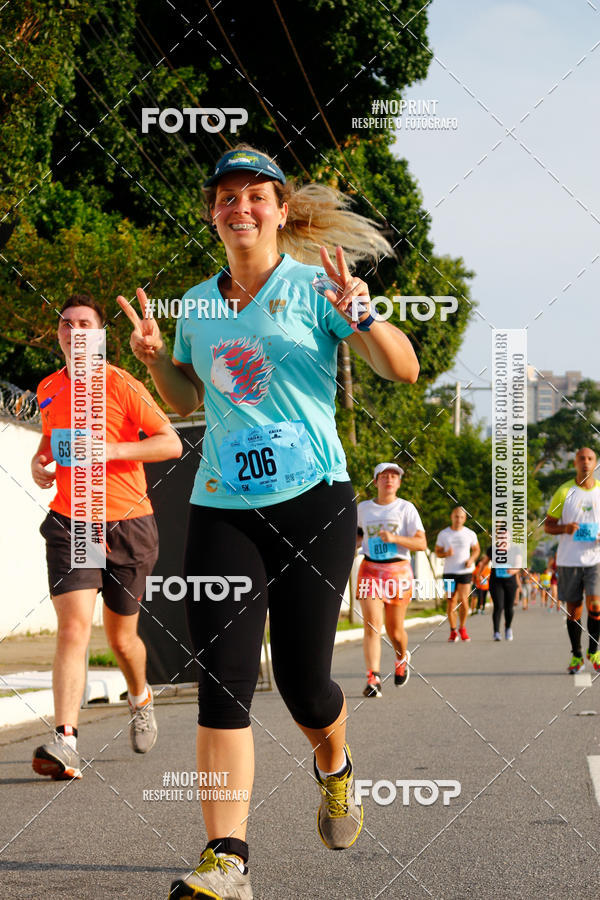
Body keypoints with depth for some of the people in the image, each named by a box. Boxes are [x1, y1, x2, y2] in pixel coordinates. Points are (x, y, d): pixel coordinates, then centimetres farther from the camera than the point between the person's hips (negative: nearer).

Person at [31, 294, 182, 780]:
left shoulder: (122, 385, -6)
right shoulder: (48, 389, 8)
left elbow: (172, 443, -8)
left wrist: (112, 450, -19)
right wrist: (40, 461, 5)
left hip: (127, 525, -2)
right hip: (69, 523, 2)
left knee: (121, 637, 11)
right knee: (73, 627, -17)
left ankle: (141, 699, 45)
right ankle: (65, 743, -26)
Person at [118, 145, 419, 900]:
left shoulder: (315, 286, -1)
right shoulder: (198, 304, 12)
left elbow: (404, 370, -8)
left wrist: (361, 317, -25)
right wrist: (155, 357, 7)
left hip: (312, 503, -3)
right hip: (221, 508, 3)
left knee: (302, 681, 0)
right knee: (222, 678, -10)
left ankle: (334, 768, 36)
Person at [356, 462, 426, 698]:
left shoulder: (406, 508, 0)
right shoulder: (363, 507, 9)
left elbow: (421, 543, -7)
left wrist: (395, 538, -21)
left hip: (398, 570, -1)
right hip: (370, 570, 1)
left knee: (395, 630, 6)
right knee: (372, 625, -15)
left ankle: (402, 658, 40)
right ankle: (373, 679, -20)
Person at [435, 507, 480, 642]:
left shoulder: (470, 534, 1)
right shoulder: (443, 534, 2)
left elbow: (476, 549, 15)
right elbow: (438, 552, 7)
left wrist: (471, 560, -5)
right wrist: (446, 554, -15)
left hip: (465, 571, -1)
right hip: (449, 572, 1)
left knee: (463, 600, -11)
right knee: (451, 603, 2)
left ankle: (462, 628, 11)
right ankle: (453, 631, 15)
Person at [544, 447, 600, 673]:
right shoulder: (564, 491, 1)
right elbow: (548, 525, 4)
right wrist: (565, 528, -17)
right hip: (569, 559, 0)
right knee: (573, 609, 5)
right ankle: (576, 656, 18)